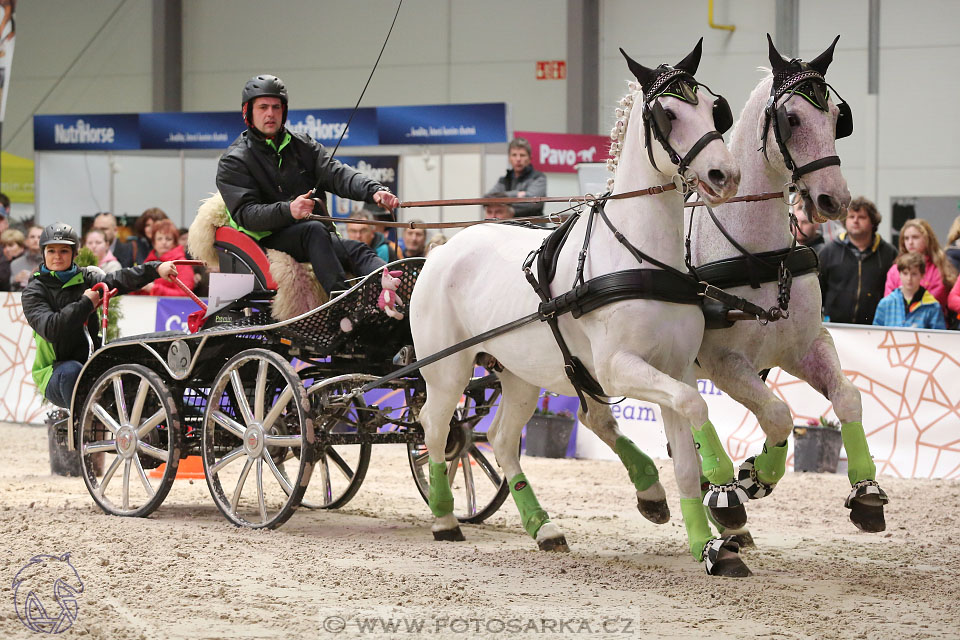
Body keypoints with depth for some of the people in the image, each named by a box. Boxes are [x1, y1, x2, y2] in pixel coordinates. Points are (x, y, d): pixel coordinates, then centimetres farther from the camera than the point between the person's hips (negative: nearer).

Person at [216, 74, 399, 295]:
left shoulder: (302, 145, 19)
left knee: (358, 251, -24)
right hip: (269, 240, -5)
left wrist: (374, 190, -17)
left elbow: (336, 174, 4)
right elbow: (245, 214, -11)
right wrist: (288, 210, -29)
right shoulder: (233, 162, 3)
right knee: (314, 230, -34)